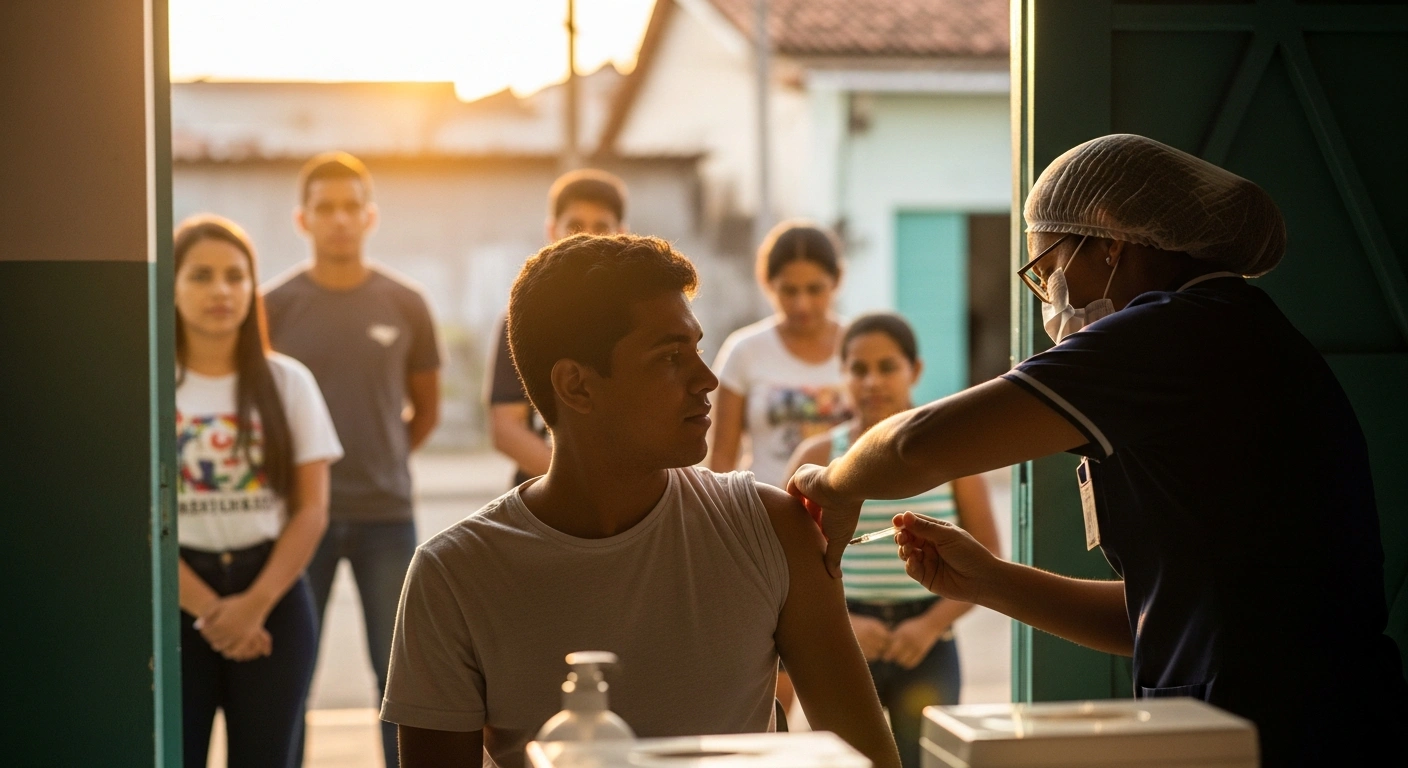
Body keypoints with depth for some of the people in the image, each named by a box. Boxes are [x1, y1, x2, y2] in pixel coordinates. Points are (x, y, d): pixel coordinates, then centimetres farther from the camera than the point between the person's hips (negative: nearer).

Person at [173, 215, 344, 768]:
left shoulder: (288, 382, 4)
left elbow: (312, 509, 1)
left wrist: (256, 603, -11)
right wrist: (208, 608, -13)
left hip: (274, 598, 2)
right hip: (176, 602, -2)